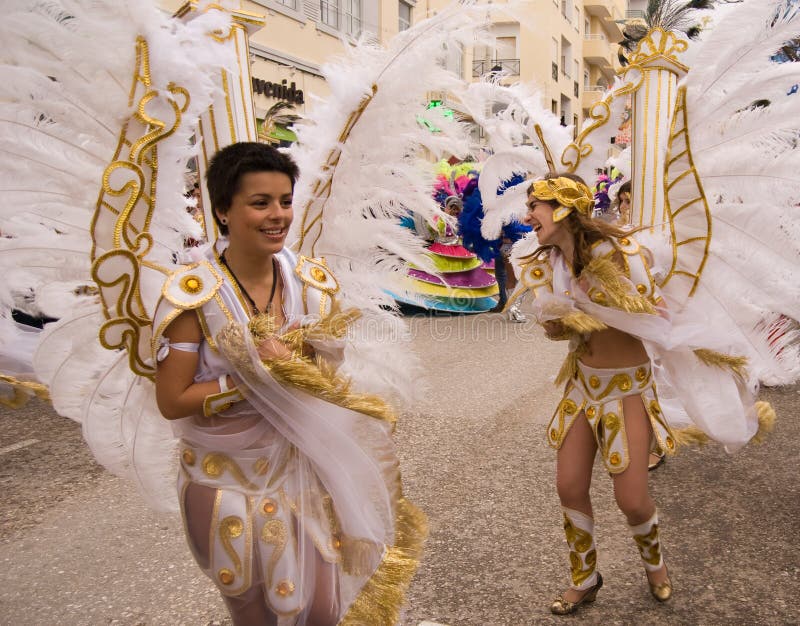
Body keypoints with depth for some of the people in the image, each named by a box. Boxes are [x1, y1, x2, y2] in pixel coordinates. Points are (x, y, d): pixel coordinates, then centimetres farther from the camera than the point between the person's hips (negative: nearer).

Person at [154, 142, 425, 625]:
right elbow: (173, 402, -16)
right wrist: (259, 376, -22)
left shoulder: (313, 281, -5)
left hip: (302, 472, 3)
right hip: (229, 481, -3)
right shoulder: (194, 294, -18)